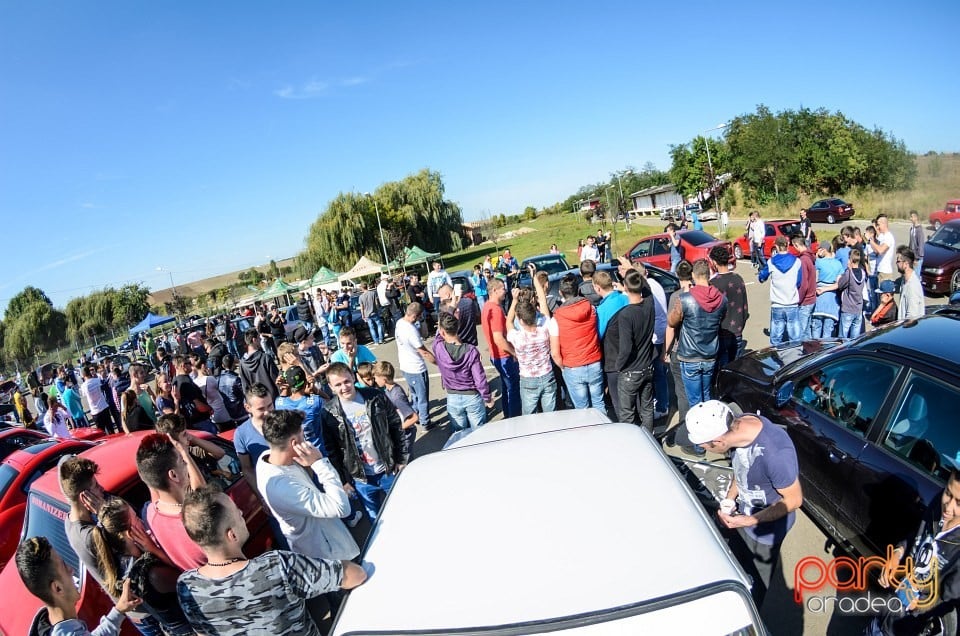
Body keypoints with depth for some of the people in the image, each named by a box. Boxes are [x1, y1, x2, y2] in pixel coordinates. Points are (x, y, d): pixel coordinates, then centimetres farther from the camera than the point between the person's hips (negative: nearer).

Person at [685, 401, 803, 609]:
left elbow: (794, 499, -24)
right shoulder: (740, 424, -20)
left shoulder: (774, 453, -42)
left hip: (766, 526, -7)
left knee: (758, 577, 20)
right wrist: (729, 499, -5)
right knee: (737, 563, 29)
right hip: (744, 511, 7)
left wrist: (749, 521, -26)